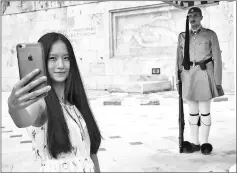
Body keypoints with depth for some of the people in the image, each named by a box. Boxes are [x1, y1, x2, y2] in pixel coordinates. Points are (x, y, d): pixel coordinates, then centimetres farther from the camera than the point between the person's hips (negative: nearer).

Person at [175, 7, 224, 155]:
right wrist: (178, 79, 4)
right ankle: (195, 143, 16)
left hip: (204, 75, -3)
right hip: (188, 75, 3)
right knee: (192, 111, 8)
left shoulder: (210, 35, 0)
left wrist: (218, 82, -7)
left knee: (204, 111, 0)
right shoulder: (182, 36, 9)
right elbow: (179, 59, 10)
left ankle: (204, 143, 12)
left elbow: (217, 59, -2)